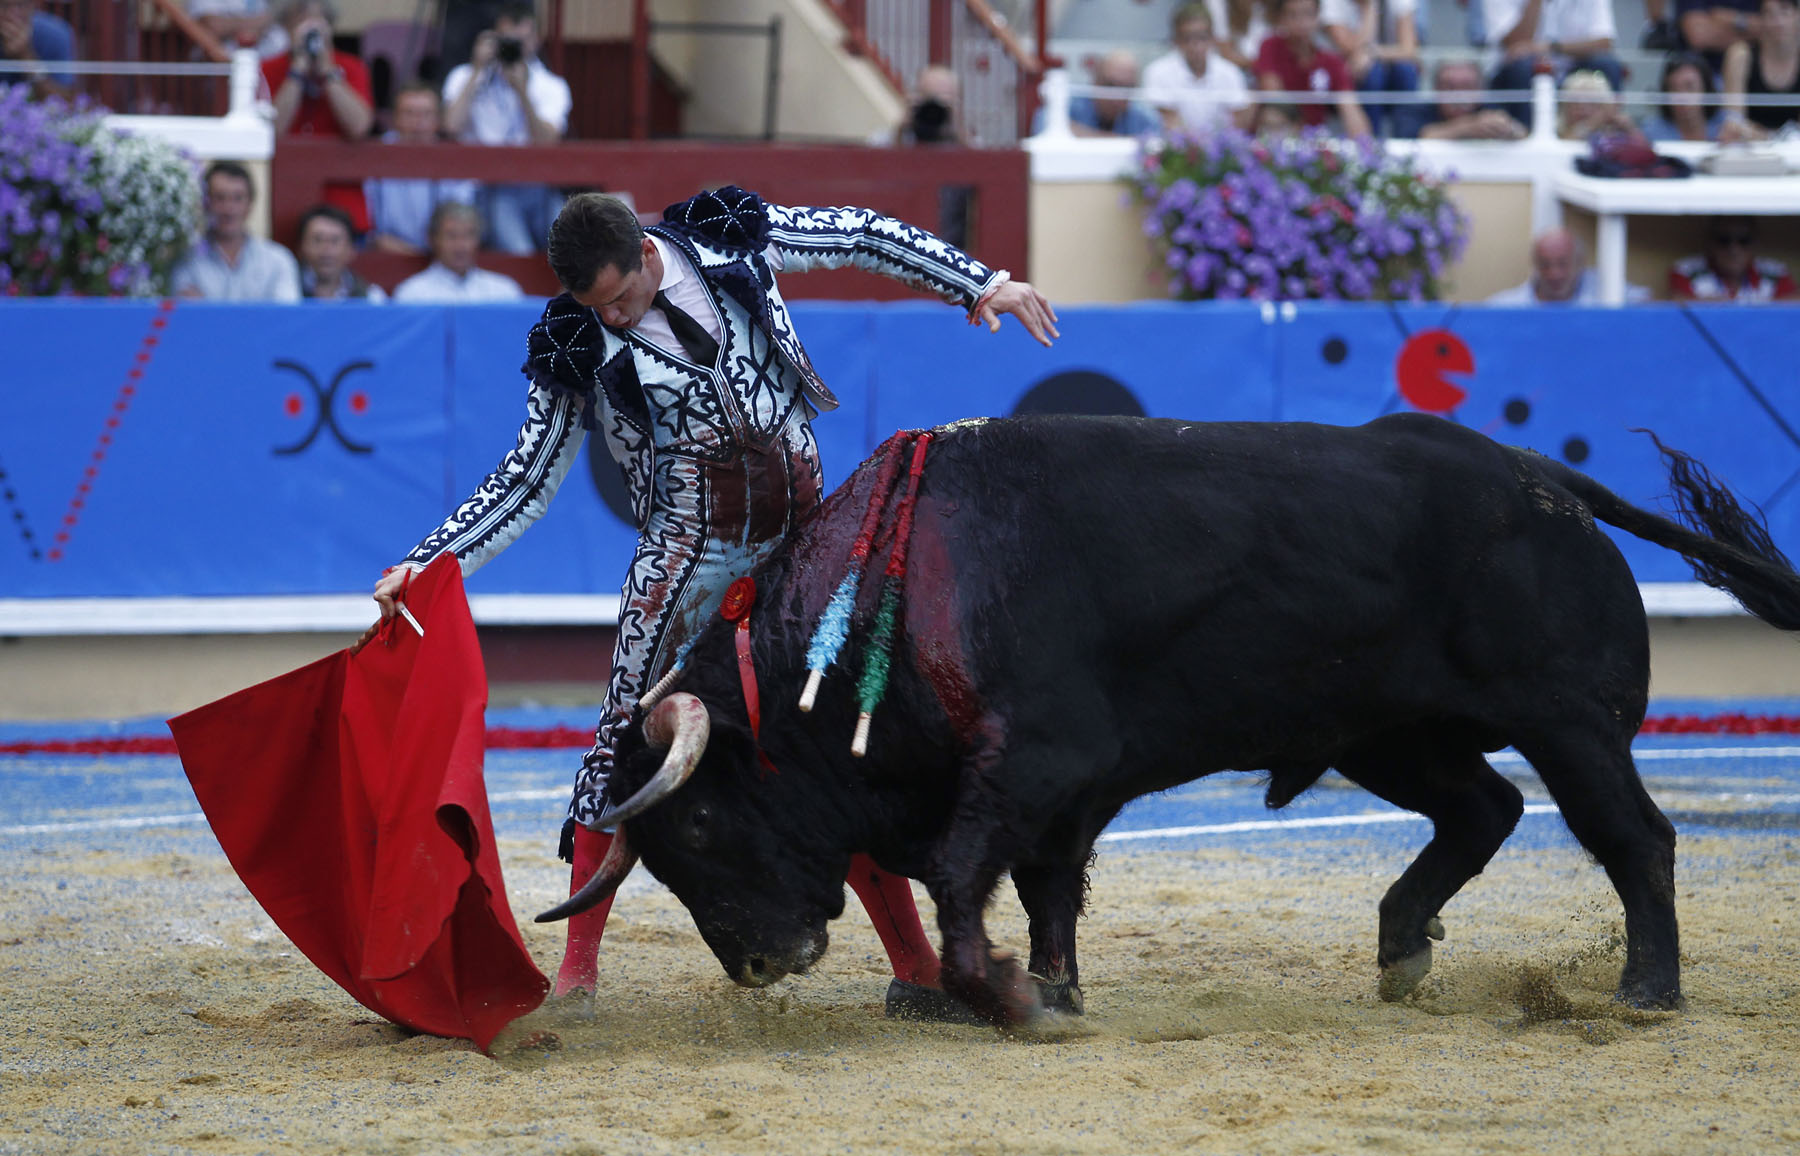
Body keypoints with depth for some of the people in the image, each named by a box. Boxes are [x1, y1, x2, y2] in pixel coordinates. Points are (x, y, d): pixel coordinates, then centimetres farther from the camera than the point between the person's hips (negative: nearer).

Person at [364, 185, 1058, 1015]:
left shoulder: (730, 239, -5)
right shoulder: (574, 347, -6)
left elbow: (864, 237, 7)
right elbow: (527, 481, -1)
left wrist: (982, 283, 3)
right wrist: (425, 565, -10)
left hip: (800, 535, 2)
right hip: (690, 544, -2)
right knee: (629, 730, -13)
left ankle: (916, 964, 8)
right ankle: (578, 967, -8)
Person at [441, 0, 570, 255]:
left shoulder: (552, 86, 9)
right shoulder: (466, 78, 7)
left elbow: (545, 142, -7)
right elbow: (453, 125, -13)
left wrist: (523, 91, -17)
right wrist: (478, 70, -8)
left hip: (538, 184, 2)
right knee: (519, 254, -27)